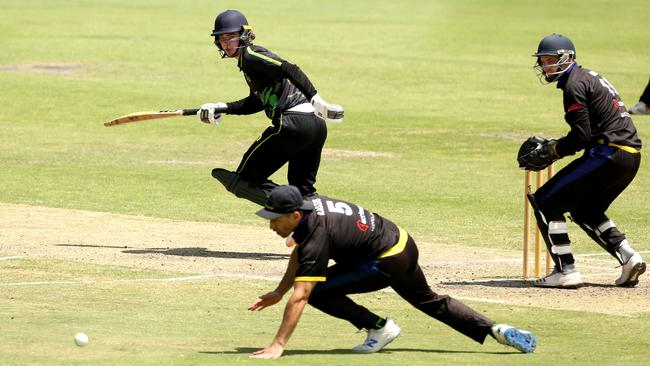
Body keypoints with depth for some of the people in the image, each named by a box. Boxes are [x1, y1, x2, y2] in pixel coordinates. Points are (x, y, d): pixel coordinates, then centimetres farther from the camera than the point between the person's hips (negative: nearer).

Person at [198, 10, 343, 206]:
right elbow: (256, 102, 32)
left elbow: (289, 70, -19)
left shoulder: (250, 56, -5)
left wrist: (315, 99, -28)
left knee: (246, 179, -3)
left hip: (293, 123, -9)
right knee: (303, 190, 22)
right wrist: (222, 108, 25)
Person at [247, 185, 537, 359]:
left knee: (317, 291, -14)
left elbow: (299, 297, -34)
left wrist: (278, 345, -35)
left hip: (389, 262, -10)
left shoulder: (317, 234, -29)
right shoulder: (305, 206, -4)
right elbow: (299, 252, 16)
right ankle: (496, 330, 30)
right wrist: (278, 292, 10)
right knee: (428, 301, 28)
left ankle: (379, 328, 0)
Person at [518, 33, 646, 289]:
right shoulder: (590, 77, 22)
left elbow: (581, 136, -15)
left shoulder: (575, 85, -8)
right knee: (585, 210, 27)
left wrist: (549, 151, -4)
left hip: (609, 153, -10)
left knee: (545, 201, -5)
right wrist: (553, 147, 17)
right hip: (630, 158, 10)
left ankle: (566, 271, -10)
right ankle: (628, 259, 12)